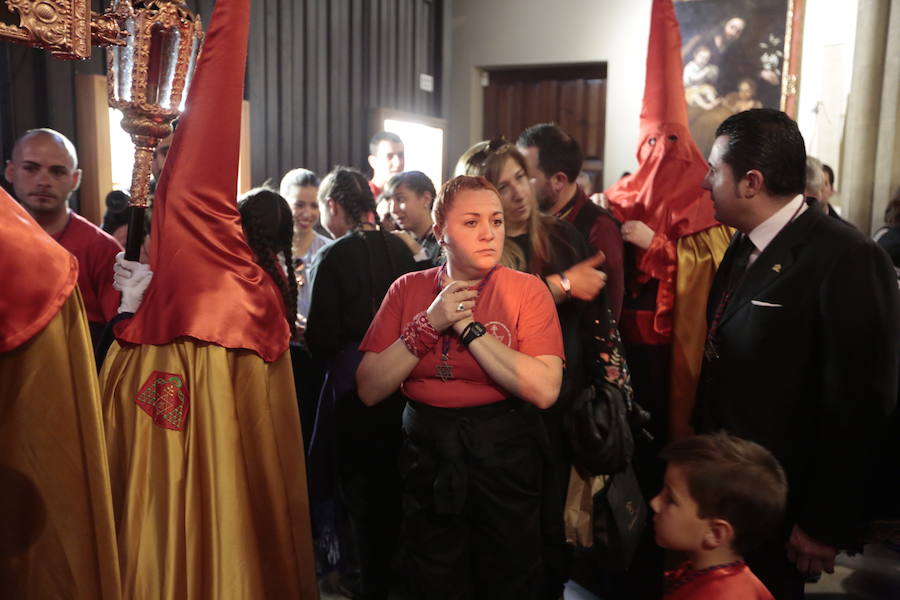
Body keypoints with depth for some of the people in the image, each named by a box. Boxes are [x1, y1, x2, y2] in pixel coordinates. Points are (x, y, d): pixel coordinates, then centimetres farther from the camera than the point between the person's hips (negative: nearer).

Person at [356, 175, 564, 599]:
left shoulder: (526, 290, -8)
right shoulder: (408, 289, -1)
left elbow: (545, 390, -20)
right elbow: (370, 390, -8)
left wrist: (470, 328, -20)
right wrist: (430, 324, -18)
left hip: (505, 456, -2)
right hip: (427, 456, 2)